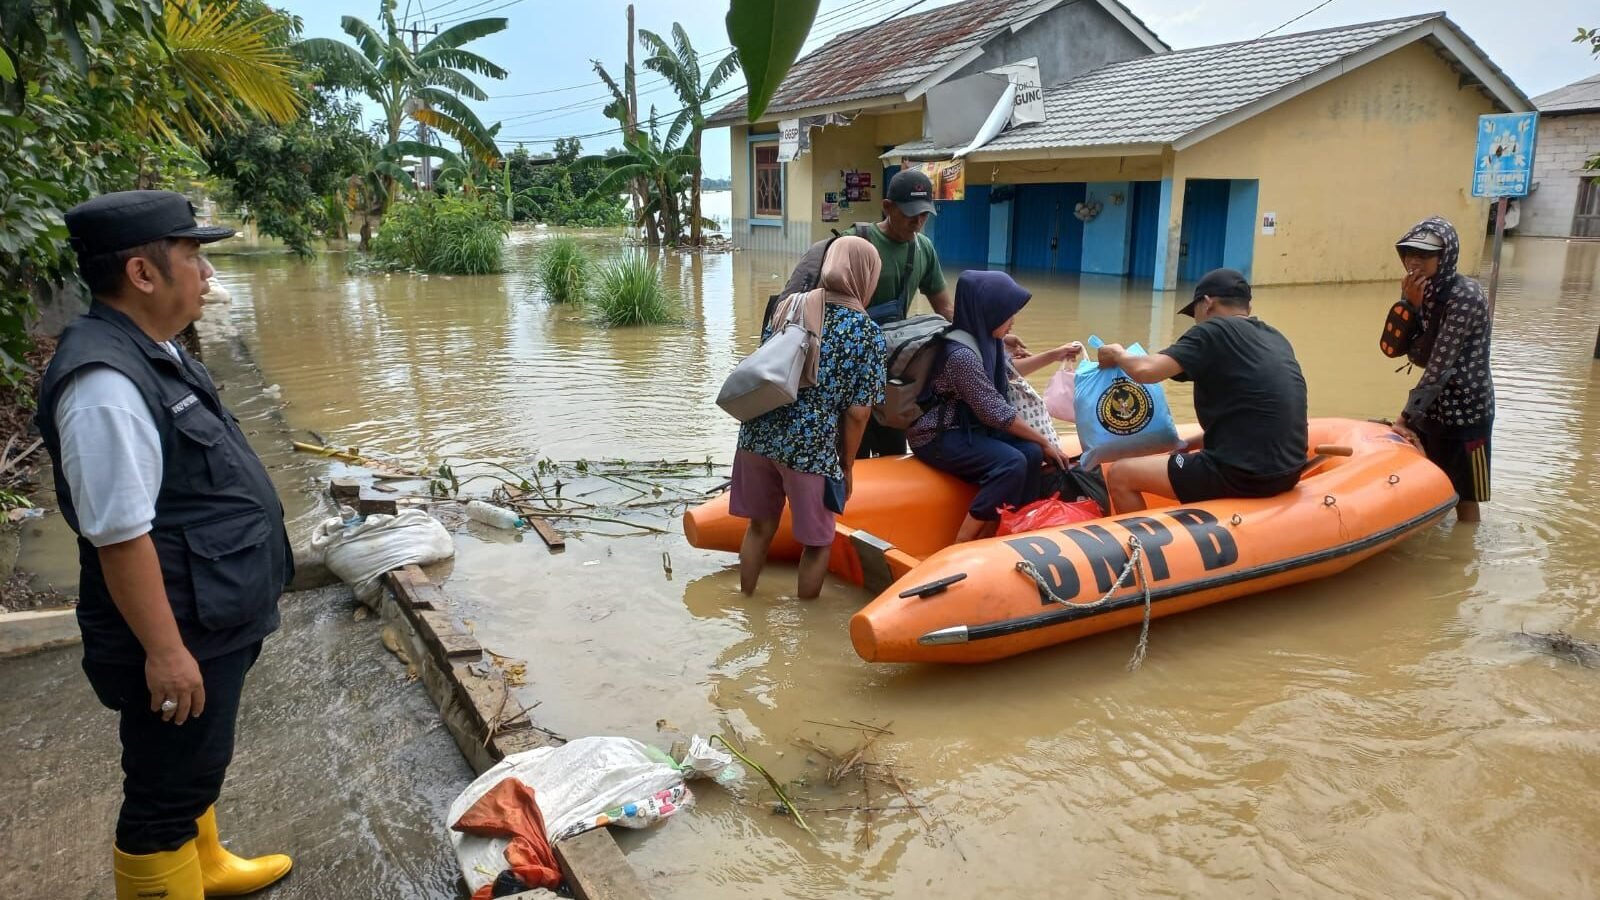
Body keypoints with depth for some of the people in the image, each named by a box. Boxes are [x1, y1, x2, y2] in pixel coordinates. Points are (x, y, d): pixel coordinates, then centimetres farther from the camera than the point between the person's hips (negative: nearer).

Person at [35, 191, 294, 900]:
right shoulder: (106, 385, -27)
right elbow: (121, 537, -27)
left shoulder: (153, 351, 5)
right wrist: (166, 652, -22)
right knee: (170, 785, 10)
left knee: (196, 764, 28)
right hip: (180, 634, -10)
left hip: (214, 620, 10)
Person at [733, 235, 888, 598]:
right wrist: (847, 465, 6)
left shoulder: (790, 305, 8)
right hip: (810, 448, -5)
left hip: (757, 434, 5)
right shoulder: (868, 334, -4)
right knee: (817, 541, 15)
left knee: (760, 526, 22)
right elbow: (857, 414, -6)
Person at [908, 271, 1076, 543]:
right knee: (1011, 463, -25)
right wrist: (1045, 442, -12)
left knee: (1031, 454, -10)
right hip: (938, 436, -9)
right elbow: (997, 413, -22)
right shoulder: (962, 353, -26)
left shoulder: (985, 338, 1)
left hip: (969, 426, 9)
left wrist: (1053, 355, 20)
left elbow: (1008, 370, 25)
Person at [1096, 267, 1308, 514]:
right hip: (1287, 471, 9)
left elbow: (1145, 371, -18)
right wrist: (1191, 444, 19)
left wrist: (1118, 355, 3)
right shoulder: (1276, 338, 14)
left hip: (1241, 475, -9)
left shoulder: (1214, 331, -8)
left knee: (1120, 475, 2)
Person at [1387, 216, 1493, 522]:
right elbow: (1419, 357, -6)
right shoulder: (1422, 291, 1)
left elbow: (1440, 365, -24)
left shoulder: (1465, 296, -22)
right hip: (1432, 407, 7)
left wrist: (1407, 417, -23)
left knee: (1463, 500, 7)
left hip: (1465, 411, -7)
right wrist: (1412, 307, -18)